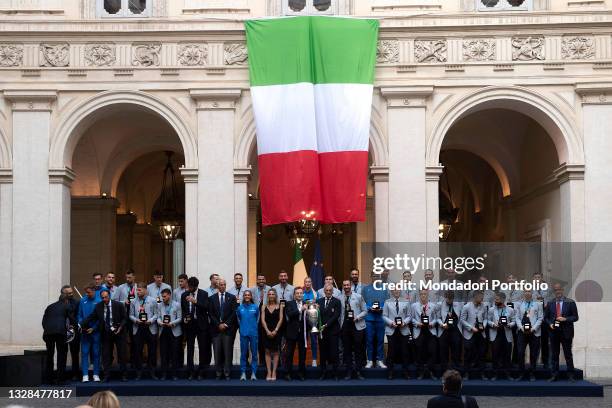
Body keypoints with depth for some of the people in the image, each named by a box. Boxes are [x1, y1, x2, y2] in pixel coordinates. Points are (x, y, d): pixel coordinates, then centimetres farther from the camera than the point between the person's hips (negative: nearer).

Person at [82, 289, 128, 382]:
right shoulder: (98, 306, 0)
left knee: (121, 355, 3)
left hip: (118, 332, -2)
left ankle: (124, 375, 13)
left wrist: (120, 327, -16)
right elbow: (91, 317, -1)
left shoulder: (118, 305, -8)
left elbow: (125, 318, -3)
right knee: (106, 356, 1)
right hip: (105, 333, 2)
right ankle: (107, 376, 6)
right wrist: (81, 324, -12)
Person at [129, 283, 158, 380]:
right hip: (138, 329, 1)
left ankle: (152, 373, 12)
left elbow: (156, 314, 1)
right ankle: (139, 373, 10)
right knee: (138, 351, 2)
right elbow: (131, 315, 8)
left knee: (152, 351, 2)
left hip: (151, 329, -1)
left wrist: (150, 321, -15)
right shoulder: (134, 302, 7)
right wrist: (136, 320, -10)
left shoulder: (152, 301, 2)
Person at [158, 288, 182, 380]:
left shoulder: (177, 305, 1)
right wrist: (160, 322, -13)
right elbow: (158, 317, 9)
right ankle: (164, 373, 10)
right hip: (163, 331, 3)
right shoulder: (160, 305, 10)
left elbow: (179, 318, -3)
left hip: (174, 332, -2)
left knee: (174, 353, 1)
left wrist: (172, 323, -18)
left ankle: (174, 374, 8)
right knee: (163, 353, 3)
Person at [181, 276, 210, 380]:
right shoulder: (184, 295, 7)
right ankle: (191, 372, 5)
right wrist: (184, 318, -2)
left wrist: (195, 301, -24)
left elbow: (206, 307, -13)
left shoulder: (204, 294, -2)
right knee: (190, 348, 1)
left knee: (203, 348, 0)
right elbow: (182, 309, 15)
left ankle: (201, 372, 8)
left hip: (201, 324, -2)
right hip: (189, 323, 2)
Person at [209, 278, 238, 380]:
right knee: (217, 352, -1)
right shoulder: (212, 298, 8)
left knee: (228, 351, -2)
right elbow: (210, 314, 3)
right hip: (216, 329, 1)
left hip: (228, 328, -1)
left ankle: (227, 373, 1)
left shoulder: (232, 297, 7)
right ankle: (218, 373, 5)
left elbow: (234, 312, 2)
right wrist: (218, 324, -6)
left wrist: (226, 324, -6)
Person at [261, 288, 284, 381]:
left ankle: (274, 372, 1)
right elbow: (263, 320, 1)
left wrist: (275, 330, -12)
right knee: (267, 352, 0)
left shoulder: (280, 306, 5)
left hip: (276, 331, -1)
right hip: (267, 331, 1)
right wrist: (267, 331, -11)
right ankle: (268, 372, 0)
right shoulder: (264, 307, 8)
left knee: (275, 352, 0)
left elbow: (281, 319, -2)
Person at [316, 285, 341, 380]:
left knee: (334, 352, -1)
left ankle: (335, 374, 4)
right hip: (321, 330, 3)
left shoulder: (336, 301, 1)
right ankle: (323, 373, 12)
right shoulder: (319, 301, 11)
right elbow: (317, 314, 8)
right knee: (323, 352, 5)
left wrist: (326, 325, -14)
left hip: (333, 330, -3)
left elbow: (336, 315, -8)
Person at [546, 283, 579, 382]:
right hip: (554, 332, 3)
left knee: (568, 355, 1)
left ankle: (570, 375, 6)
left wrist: (565, 319, -15)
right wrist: (550, 324, -5)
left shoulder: (570, 303, 1)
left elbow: (575, 317, 0)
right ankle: (554, 375, 10)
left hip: (566, 332, -3)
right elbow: (547, 317, 14)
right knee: (554, 355, 6)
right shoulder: (550, 303, 10)